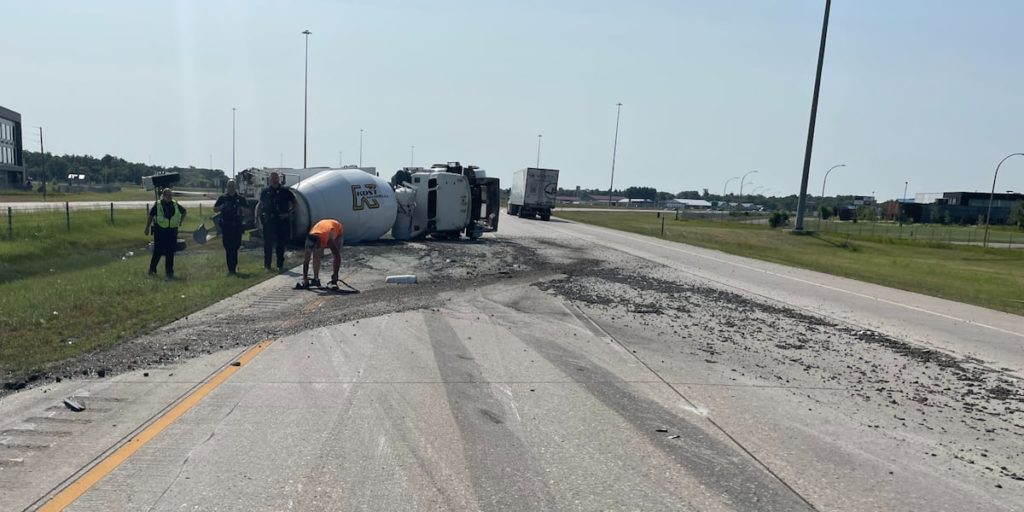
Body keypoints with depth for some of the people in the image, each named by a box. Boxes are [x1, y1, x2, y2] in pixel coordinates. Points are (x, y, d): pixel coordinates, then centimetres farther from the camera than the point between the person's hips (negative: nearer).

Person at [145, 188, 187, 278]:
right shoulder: (157, 205, -3)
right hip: (160, 231, -3)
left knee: (170, 252, 5)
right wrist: (147, 228, 3)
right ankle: (152, 269, 15)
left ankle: (169, 271, 13)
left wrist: (181, 221, 15)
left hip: (172, 231, 3)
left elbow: (184, 211, 23)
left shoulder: (175, 205, 5)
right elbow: (150, 216, 3)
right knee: (158, 251, -1)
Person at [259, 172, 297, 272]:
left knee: (281, 243, 5)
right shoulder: (265, 192, 8)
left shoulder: (285, 191, 3)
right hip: (268, 221, 1)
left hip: (282, 221, 0)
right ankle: (267, 264, 9)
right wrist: (258, 217, 4)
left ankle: (280, 265, 13)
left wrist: (288, 213, -4)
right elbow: (260, 205, 15)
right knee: (268, 243, 0)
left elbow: (295, 203, 7)